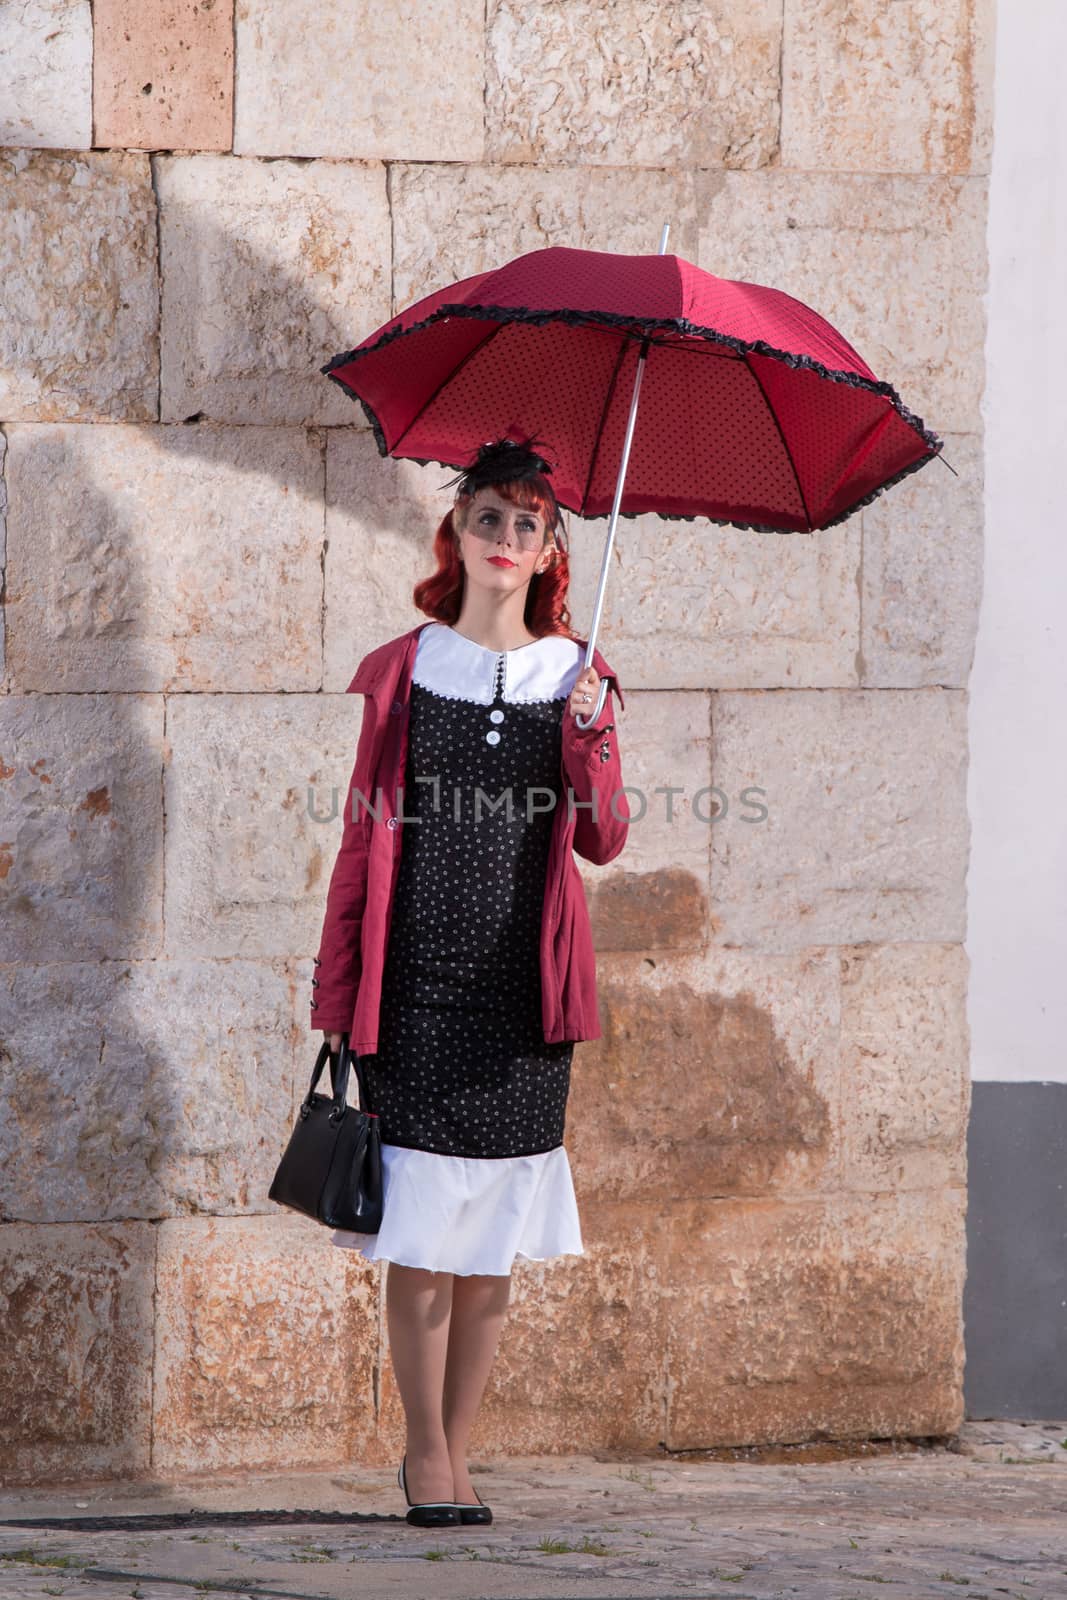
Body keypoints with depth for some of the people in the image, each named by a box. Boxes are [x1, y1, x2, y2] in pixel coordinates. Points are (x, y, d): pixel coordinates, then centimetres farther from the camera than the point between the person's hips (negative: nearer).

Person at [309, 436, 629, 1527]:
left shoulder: (574, 678, 9)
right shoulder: (402, 671, 5)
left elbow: (603, 842, 5)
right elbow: (363, 833, 6)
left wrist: (593, 737, -11)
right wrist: (335, 985, 2)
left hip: (519, 985, 2)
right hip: (415, 978, -2)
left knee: (495, 1236, 3)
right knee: (422, 1235, -4)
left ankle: (452, 1452, 13)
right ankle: (426, 1453, 7)